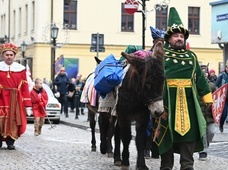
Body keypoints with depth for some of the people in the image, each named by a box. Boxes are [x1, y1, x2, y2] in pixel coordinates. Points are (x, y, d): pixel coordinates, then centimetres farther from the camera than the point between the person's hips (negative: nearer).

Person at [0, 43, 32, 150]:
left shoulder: (21, 69, 5)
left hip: (16, 100, 1)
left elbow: (25, 88, 4)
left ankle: (10, 142, 11)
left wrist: (27, 105, 1)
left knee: (14, 121, 0)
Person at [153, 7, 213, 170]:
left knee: (189, 129, 1)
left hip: (188, 100, 3)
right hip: (167, 99, -3)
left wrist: (207, 96, 6)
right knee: (167, 132, 4)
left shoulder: (191, 56, 15)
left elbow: (200, 78, 13)